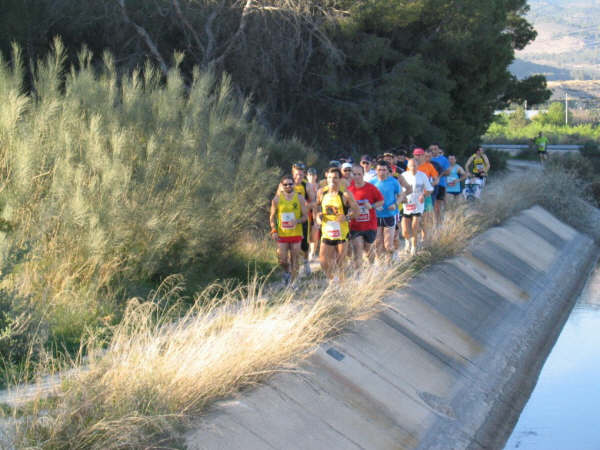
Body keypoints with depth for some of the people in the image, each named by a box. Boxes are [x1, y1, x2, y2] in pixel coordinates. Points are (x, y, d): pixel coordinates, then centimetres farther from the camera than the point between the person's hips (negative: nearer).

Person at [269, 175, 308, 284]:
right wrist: (274, 230, -4)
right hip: (282, 234, 0)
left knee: (294, 261, 2)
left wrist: (297, 221, -18)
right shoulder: (276, 200, 1)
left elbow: (305, 216, 3)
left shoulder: (299, 198, 0)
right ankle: (287, 272, 27)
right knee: (282, 261, -5)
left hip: (296, 234, 0)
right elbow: (272, 217, 9)